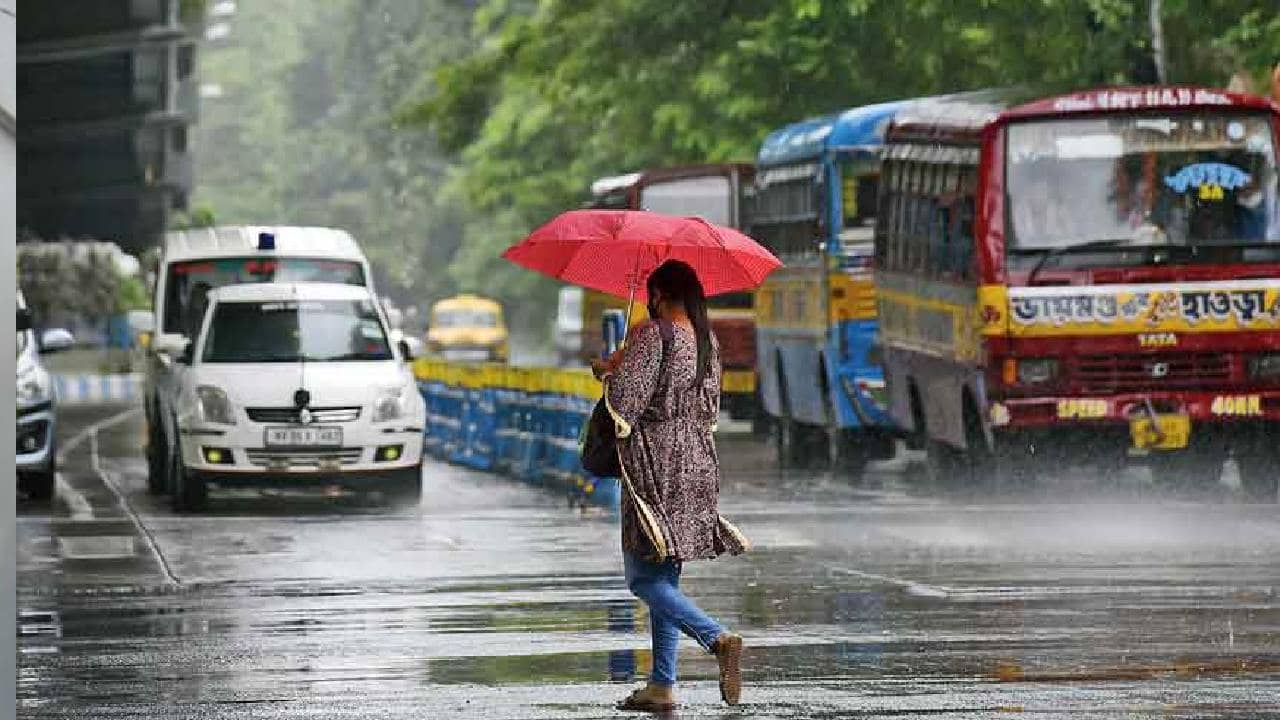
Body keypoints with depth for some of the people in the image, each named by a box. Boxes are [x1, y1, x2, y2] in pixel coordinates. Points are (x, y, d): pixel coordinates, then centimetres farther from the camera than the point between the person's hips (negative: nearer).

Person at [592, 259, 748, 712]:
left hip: (657, 466, -8)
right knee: (664, 578, 12)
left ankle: (718, 639, -25)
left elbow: (624, 400, -16)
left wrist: (611, 369, 2)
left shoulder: (652, 335, -12)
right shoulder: (707, 341, 10)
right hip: (698, 462, 8)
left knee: (644, 579, -6)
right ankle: (662, 685, 10)